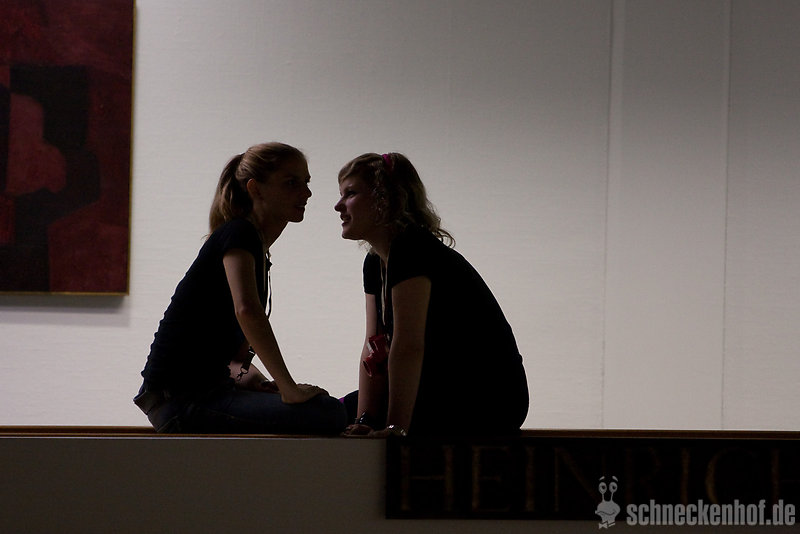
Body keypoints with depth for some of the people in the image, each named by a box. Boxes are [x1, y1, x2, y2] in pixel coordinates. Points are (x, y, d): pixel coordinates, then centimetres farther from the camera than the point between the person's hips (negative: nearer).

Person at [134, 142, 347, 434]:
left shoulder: (258, 251, 20)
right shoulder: (239, 235, -9)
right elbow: (246, 310, -30)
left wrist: (248, 377, 1)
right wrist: (289, 389, -27)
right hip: (181, 400, -10)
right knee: (329, 414, -24)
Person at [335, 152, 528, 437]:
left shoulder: (411, 250, -20)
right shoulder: (375, 263, 10)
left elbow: (408, 346, -27)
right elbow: (374, 349, 4)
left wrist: (396, 428, -29)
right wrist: (364, 421, -7)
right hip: (447, 389, 10)